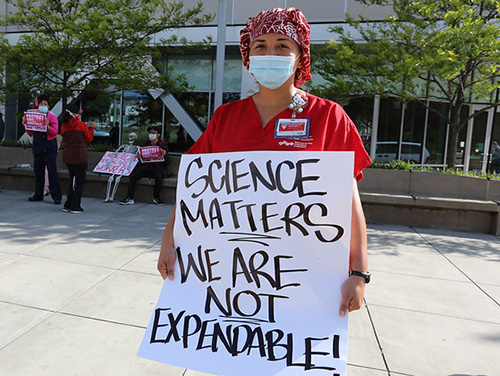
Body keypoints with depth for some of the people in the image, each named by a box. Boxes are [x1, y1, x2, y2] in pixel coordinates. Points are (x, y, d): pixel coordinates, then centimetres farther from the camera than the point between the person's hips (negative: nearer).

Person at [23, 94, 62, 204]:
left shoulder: (52, 117, -1)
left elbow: (55, 132, -10)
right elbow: (31, 133, 17)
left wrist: (48, 126, -26)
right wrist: (26, 125, 3)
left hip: (49, 146, -6)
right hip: (37, 146, 6)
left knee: (52, 171, -9)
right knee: (38, 171, 10)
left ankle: (57, 196, -6)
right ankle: (38, 194, 20)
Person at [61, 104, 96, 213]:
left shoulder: (63, 127, 6)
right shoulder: (82, 125, -9)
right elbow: (89, 138, 1)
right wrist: (91, 128, 16)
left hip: (67, 157, 6)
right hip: (80, 157, -6)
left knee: (72, 180, 19)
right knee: (80, 182, 3)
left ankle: (67, 205, 20)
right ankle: (75, 207, 3)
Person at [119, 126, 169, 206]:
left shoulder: (163, 145, 3)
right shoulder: (146, 144, 17)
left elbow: (166, 163, -2)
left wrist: (164, 155, -22)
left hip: (157, 168, -4)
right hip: (146, 167, 4)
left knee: (159, 176, -36)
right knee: (132, 176, -18)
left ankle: (156, 198, -16)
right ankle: (130, 198, -15)